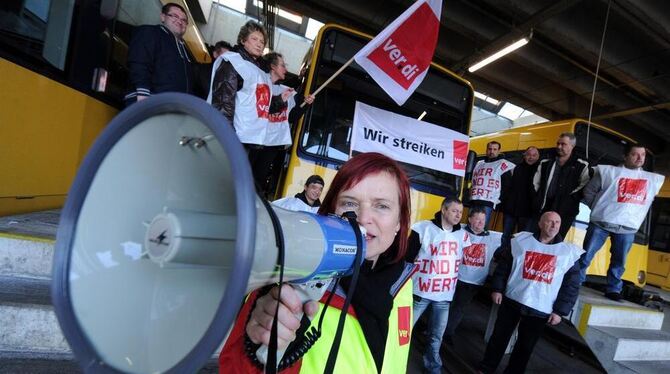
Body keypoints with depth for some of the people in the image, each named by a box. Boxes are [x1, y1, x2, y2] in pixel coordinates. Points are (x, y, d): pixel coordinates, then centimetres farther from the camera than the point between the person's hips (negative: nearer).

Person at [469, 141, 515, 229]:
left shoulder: (502, 164, 2)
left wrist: (499, 199, -2)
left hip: (488, 202, -6)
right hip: (474, 201, 6)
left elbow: (507, 185, 0)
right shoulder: (479, 164, 19)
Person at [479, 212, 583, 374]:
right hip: (512, 301, 0)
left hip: (541, 310, 0)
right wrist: (497, 289, -1)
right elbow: (503, 266, 4)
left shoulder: (570, 252, -2)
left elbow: (571, 286, 0)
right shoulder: (521, 241, -1)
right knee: (499, 337, 12)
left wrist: (560, 311, -3)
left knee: (525, 346, 13)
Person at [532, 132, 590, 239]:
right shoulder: (545, 163, 13)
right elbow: (535, 184, 17)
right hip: (542, 211, 4)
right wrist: (538, 199, 6)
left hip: (564, 213, -3)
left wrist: (570, 198, -10)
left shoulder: (581, 166, 2)